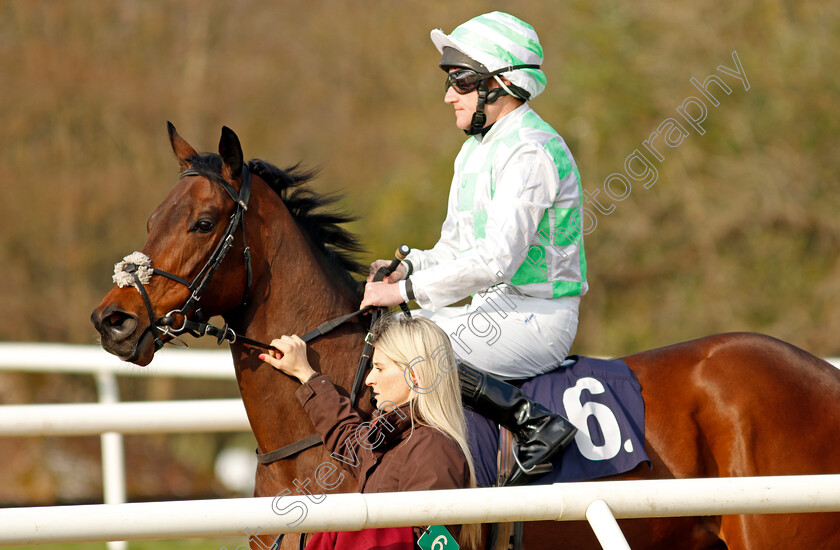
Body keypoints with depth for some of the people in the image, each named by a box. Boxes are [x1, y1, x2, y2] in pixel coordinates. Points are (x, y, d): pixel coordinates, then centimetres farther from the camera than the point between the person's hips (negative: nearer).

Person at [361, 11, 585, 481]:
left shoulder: (531, 152, -17)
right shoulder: (475, 151, 15)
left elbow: (496, 260, -25)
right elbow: (456, 249, 21)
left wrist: (406, 291, -21)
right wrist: (405, 269, 1)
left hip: (536, 321, -10)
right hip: (496, 311, 10)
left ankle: (534, 422, -25)